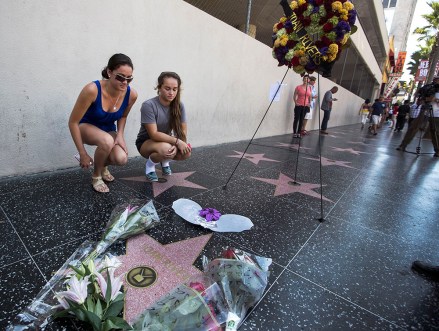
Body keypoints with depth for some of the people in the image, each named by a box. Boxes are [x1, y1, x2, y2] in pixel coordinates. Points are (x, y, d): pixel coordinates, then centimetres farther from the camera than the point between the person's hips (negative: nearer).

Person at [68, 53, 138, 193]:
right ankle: (96, 176, -6)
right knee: (107, 141, -37)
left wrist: (120, 135, -15)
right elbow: (73, 122, -21)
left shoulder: (131, 94, -19)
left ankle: (102, 165, 16)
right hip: (86, 126, -3)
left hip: (109, 129, 3)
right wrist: (82, 154, -19)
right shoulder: (92, 90, -31)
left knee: (121, 159, -25)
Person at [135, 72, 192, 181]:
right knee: (166, 149, -37)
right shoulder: (149, 105, -25)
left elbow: (183, 131, -10)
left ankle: (165, 161, 11)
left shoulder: (179, 106, -11)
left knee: (186, 152, -24)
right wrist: (177, 141, -31)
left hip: (166, 140, 5)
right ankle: (150, 164, 0)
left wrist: (177, 145, -29)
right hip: (146, 143, -4)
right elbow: (154, 134, -26)